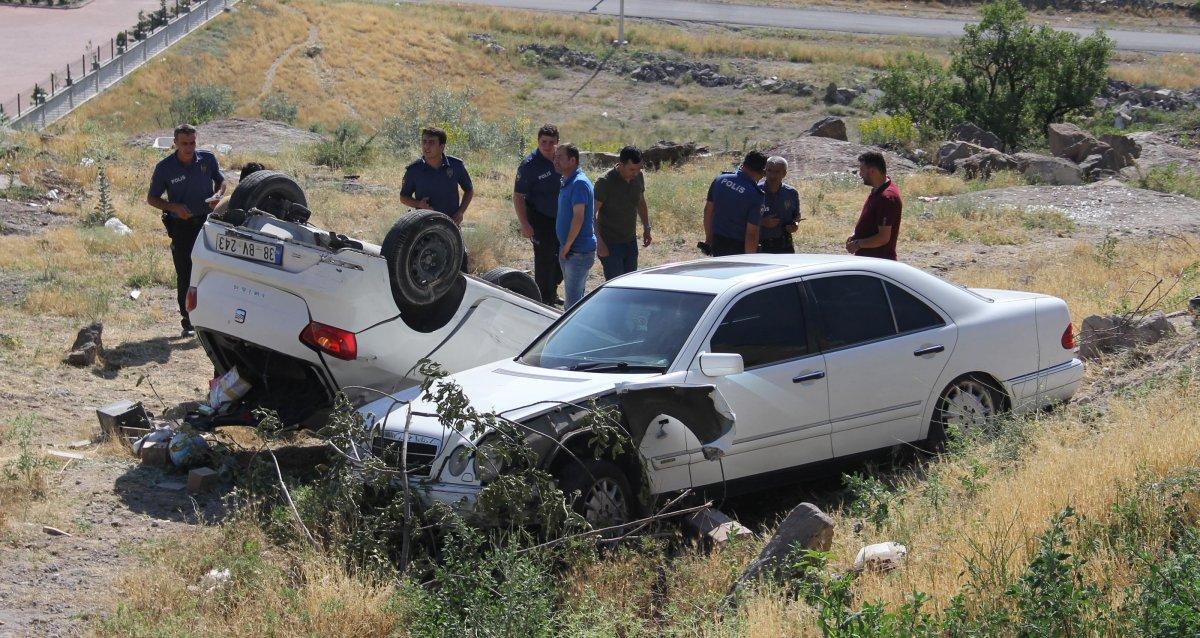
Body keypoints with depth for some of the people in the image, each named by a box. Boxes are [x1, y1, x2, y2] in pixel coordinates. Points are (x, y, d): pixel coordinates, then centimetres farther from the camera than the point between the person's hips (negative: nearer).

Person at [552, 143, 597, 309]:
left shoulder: (579, 183, -19)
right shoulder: (568, 182, 13)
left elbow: (578, 218, -24)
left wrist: (567, 246, -18)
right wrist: (565, 247, 17)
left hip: (579, 252, -10)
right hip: (569, 251, 10)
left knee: (574, 300, -6)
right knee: (573, 296, 18)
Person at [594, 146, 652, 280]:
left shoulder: (638, 177, 0)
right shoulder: (605, 182, -19)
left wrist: (646, 228, 15)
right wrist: (599, 242, -22)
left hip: (631, 241, 7)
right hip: (610, 244, -7)